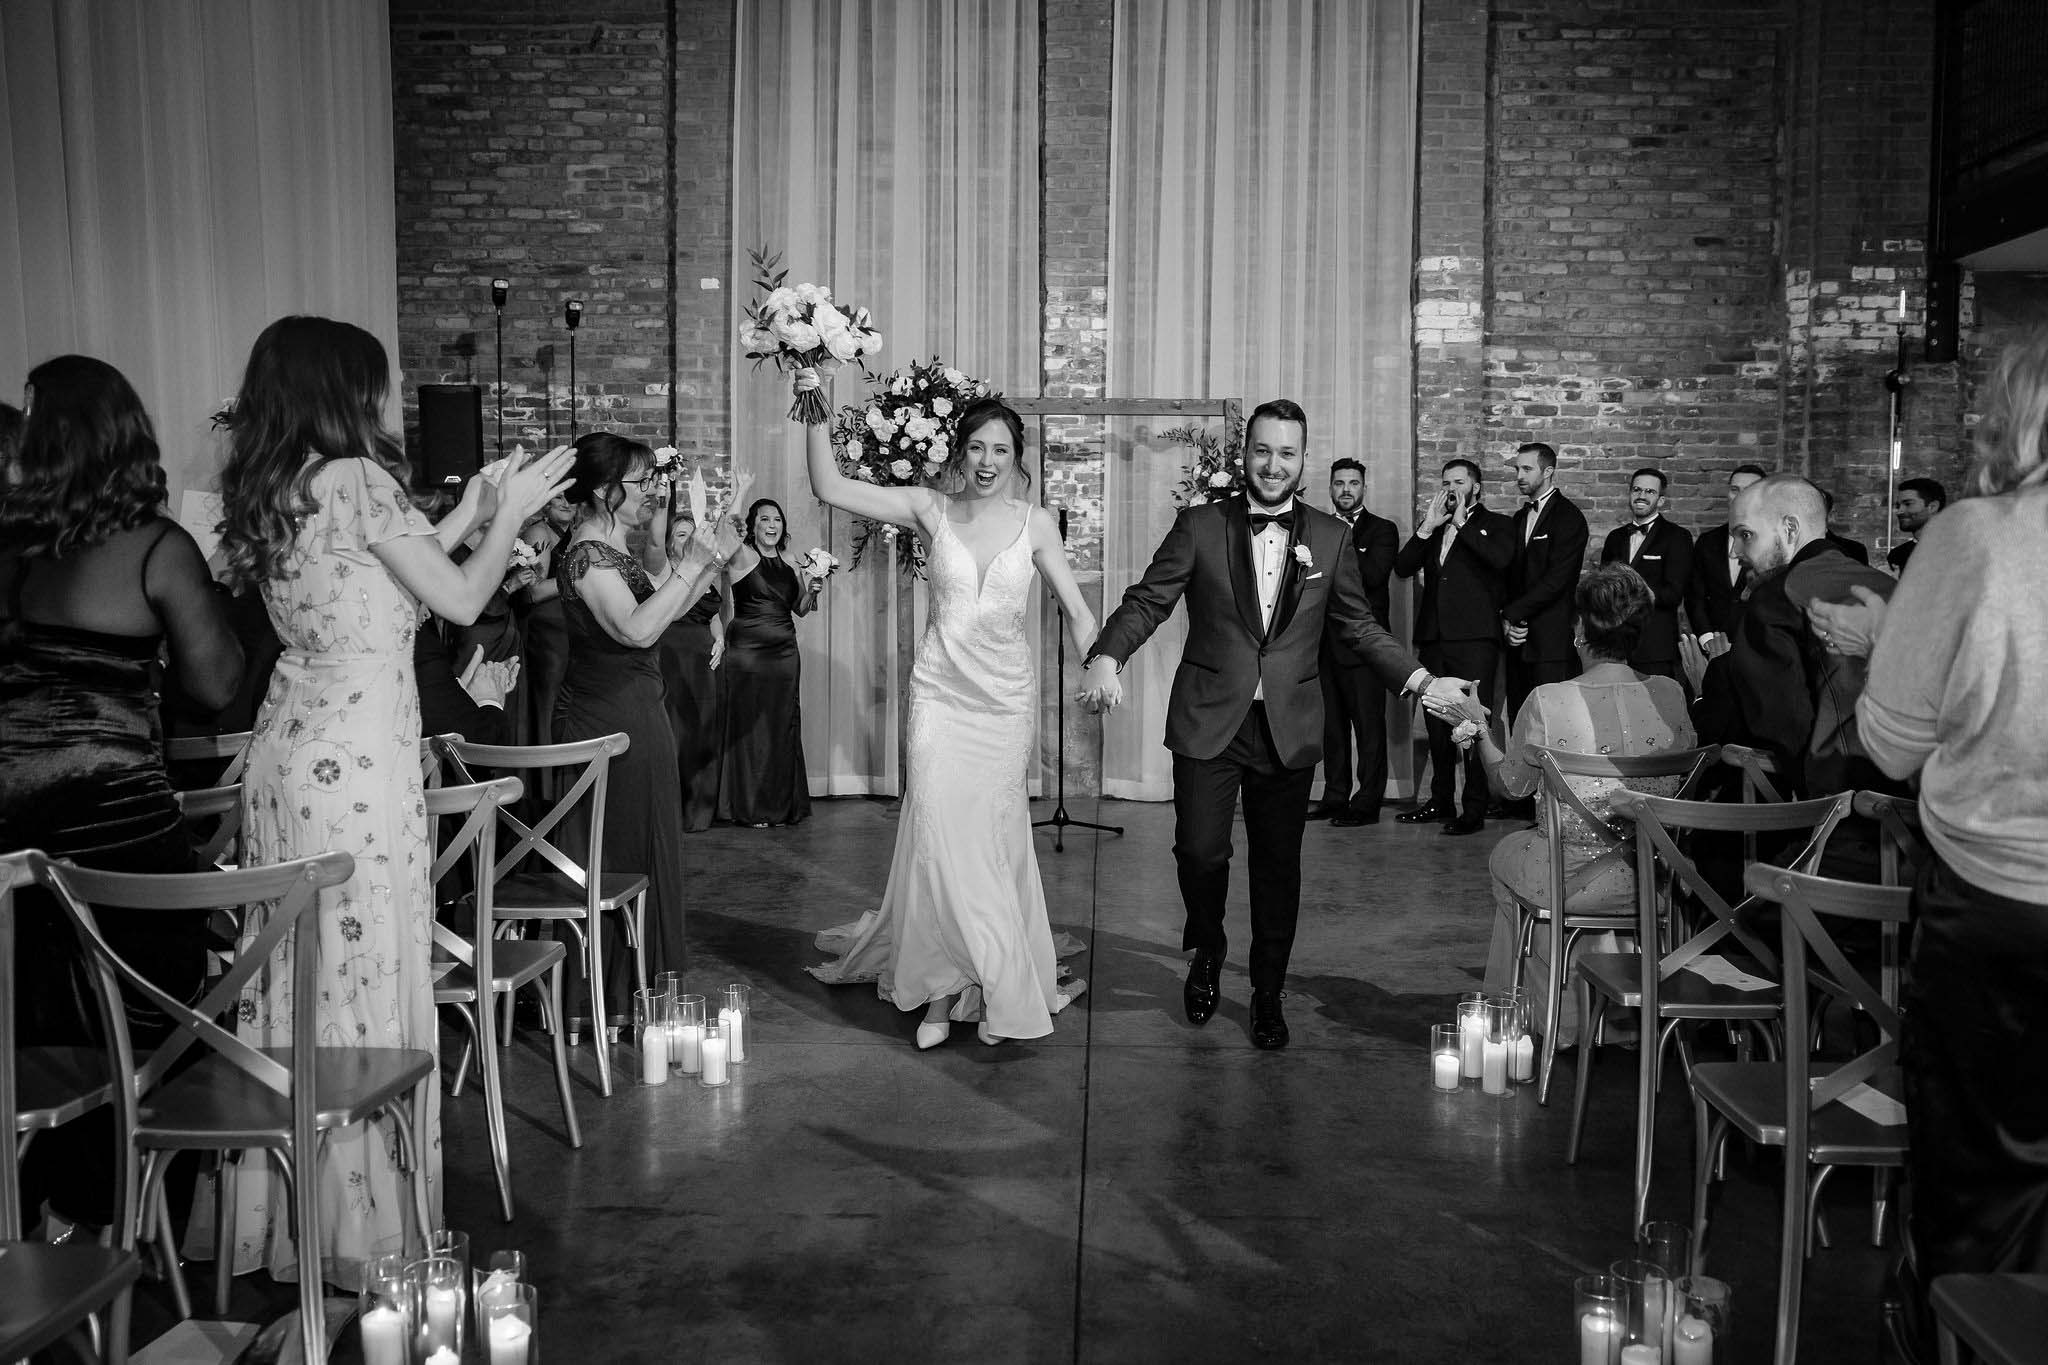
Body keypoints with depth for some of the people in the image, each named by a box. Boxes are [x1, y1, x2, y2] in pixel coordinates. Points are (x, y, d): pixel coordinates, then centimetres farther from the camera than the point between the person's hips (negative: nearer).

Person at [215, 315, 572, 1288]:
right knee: (368, 985, 0)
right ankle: (362, 1225, 10)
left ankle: (284, 1221, 25)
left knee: (298, 984, 14)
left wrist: (463, 517, 23)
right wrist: (509, 514, 7)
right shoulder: (357, 479, -13)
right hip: (358, 763, -8)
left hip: (283, 755, 8)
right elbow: (461, 600, -7)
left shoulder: (263, 495, 11)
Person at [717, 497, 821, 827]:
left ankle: (783, 805, 17)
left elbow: (800, 610, 16)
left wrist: (812, 590, 2)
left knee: (783, 726, 8)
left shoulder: (790, 564, 12)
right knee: (748, 725, 0)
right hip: (746, 650, -5)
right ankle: (750, 808, 9)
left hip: (785, 652, 5)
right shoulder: (742, 556, -3)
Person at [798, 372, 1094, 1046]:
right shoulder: (931, 510, -1)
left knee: (994, 838, 8)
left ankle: (984, 983, 25)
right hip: (941, 692, -1)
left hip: (1006, 696, 1)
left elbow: (1078, 614, 2)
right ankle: (947, 984, 11)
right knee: (940, 834, -6)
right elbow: (830, 488, -5)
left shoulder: (1036, 523, 0)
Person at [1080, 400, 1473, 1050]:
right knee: (1200, 851, -8)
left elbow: (1358, 626, 12)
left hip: (1289, 728, 2)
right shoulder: (1199, 526, 1)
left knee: (1279, 866, 8)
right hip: (1208, 721, -1)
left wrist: (1420, 679, 2)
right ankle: (1207, 949, 25)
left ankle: (1268, 996, 27)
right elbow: (1147, 600, -3)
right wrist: (1105, 656, -21)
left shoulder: (1331, 538, 7)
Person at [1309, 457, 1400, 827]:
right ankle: (1335, 797, 15)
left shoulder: (1381, 530, 3)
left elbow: (1374, 575, -14)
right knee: (1331, 725, 8)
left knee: (1369, 724, -4)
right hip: (1325, 641, 5)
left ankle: (1367, 803, -1)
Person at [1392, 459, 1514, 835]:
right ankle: (1441, 801, 21)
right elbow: (1402, 567, 7)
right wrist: (1426, 528, -3)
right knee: (1436, 724, 10)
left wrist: (1463, 523, -9)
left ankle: (1475, 810, -3)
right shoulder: (1434, 528, 18)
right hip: (1434, 636, 5)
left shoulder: (1494, 524, 6)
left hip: (1474, 638, -5)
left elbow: (1501, 558, -16)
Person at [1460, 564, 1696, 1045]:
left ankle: (1561, 1017, 37)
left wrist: (1481, 731, 14)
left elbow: (1512, 784, -2)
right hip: (1654, 877, 4)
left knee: (1505, 853, 28)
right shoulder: (1669, 694, -8)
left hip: (1574, 879, -3)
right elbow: (1683, 778, 9)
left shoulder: (1547, 702, -18)